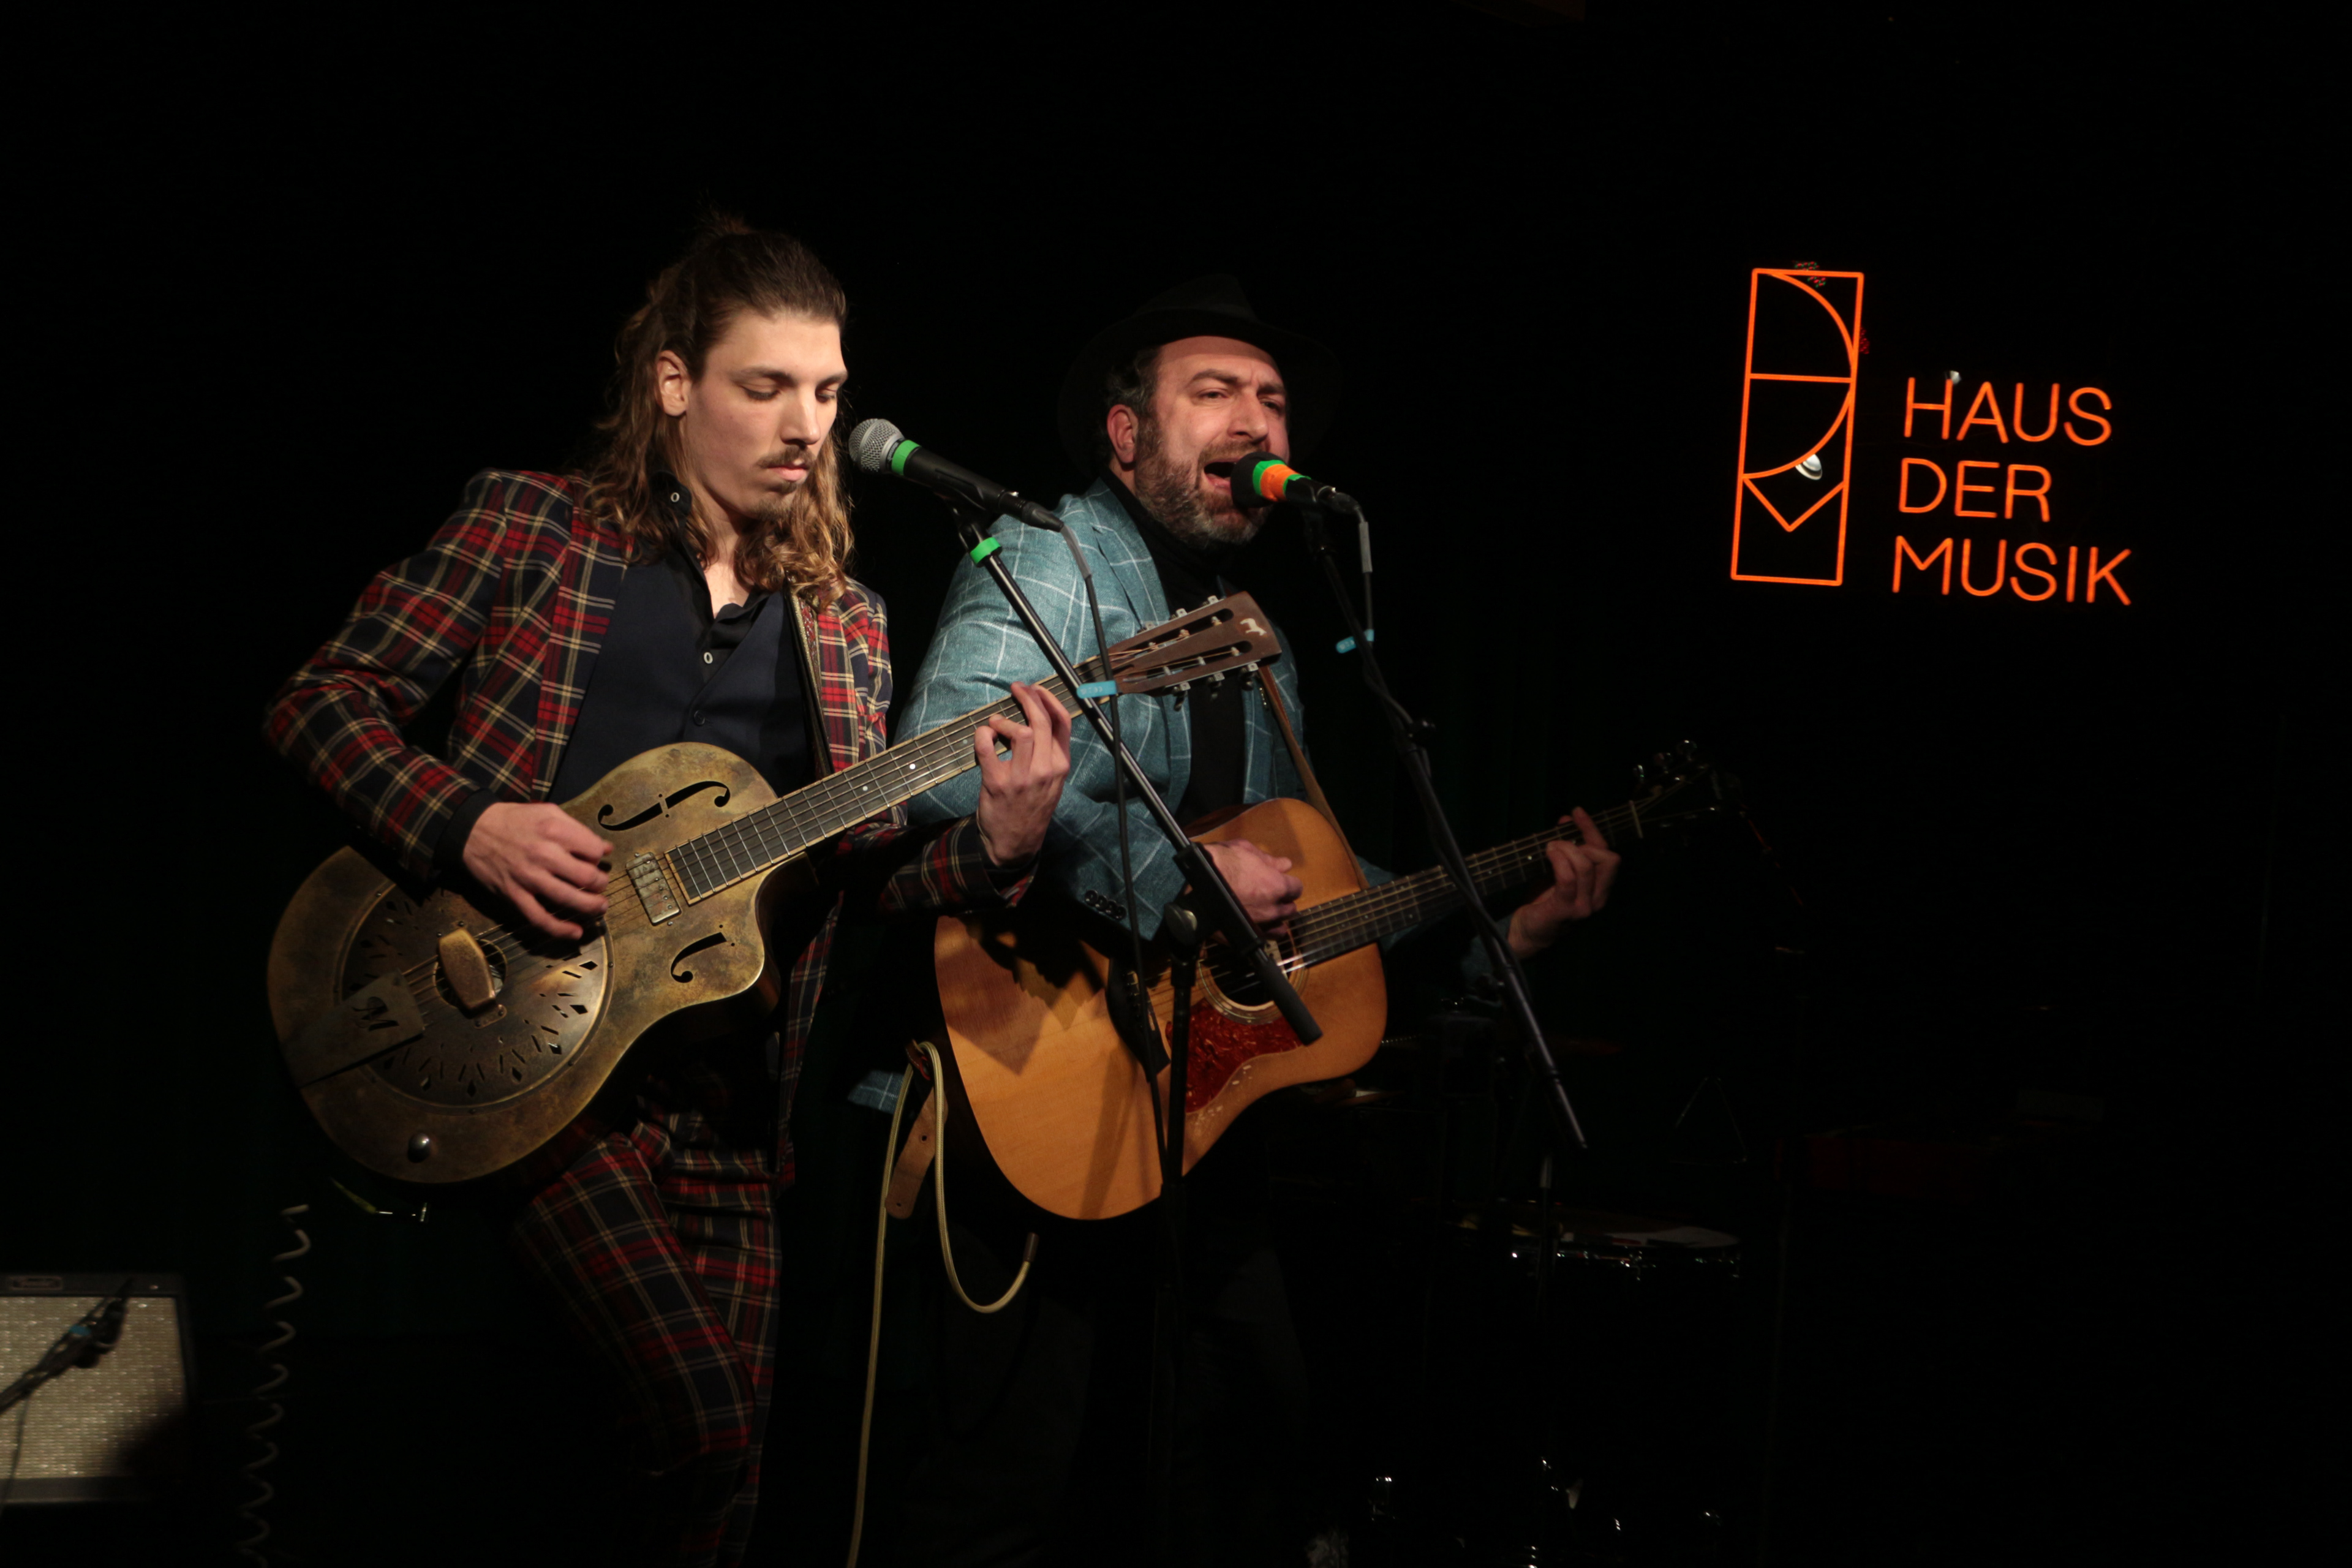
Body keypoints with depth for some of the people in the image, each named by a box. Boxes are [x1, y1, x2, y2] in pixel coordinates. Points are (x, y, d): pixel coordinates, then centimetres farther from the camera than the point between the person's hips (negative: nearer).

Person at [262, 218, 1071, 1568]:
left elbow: (858, 874, 14)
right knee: (706, 1419, -21)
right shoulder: (532, 525, 4)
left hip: (728, 1097, 5)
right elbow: (324, 700, 2)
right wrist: (467, 821, -15)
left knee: (731, 1451, 3)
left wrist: (993, 845, -7)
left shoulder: (846, 626, 16)